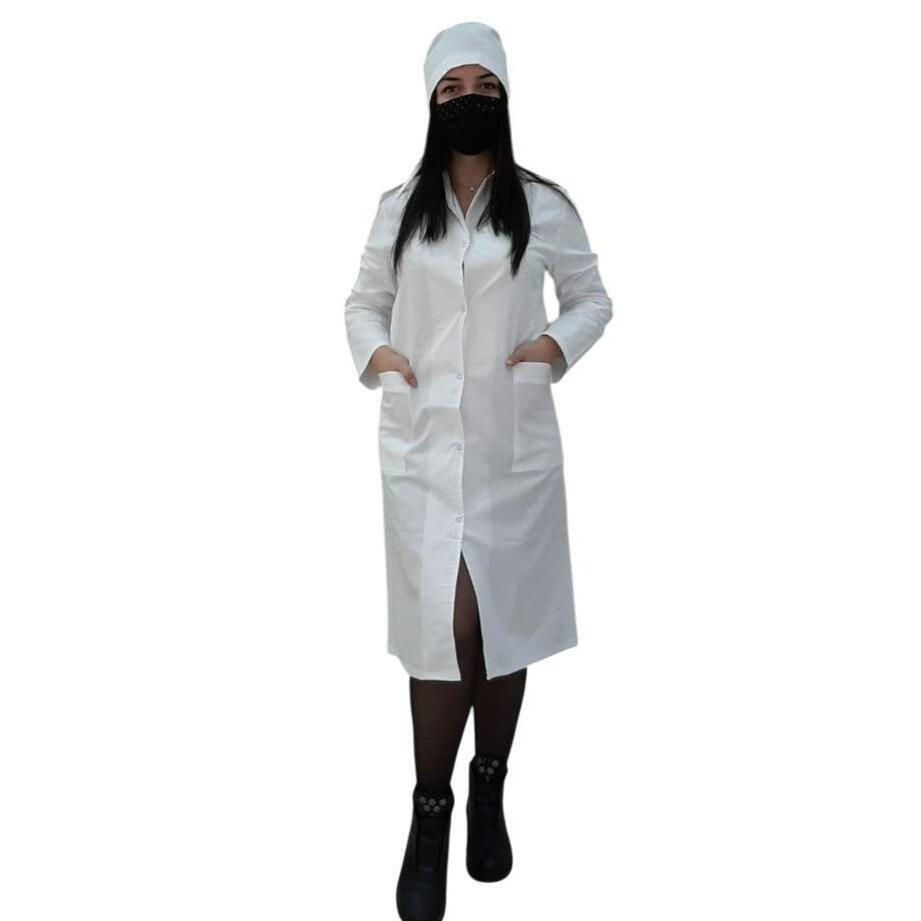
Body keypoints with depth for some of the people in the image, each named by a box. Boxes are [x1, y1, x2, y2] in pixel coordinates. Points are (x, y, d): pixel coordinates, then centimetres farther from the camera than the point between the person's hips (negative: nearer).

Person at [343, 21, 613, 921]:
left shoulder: (542, 205, 5)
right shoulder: (401, 206, 9)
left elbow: (593, 299, 13)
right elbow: (364, 301, 16)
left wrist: (558, 346, -6)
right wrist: (374, 351, -4)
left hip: (513, 442, 0)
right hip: (421, 441, 0)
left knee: (505, 622, 7)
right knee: (445, 628, -7)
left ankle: (490, 791, 30)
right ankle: (430, 813, 14)